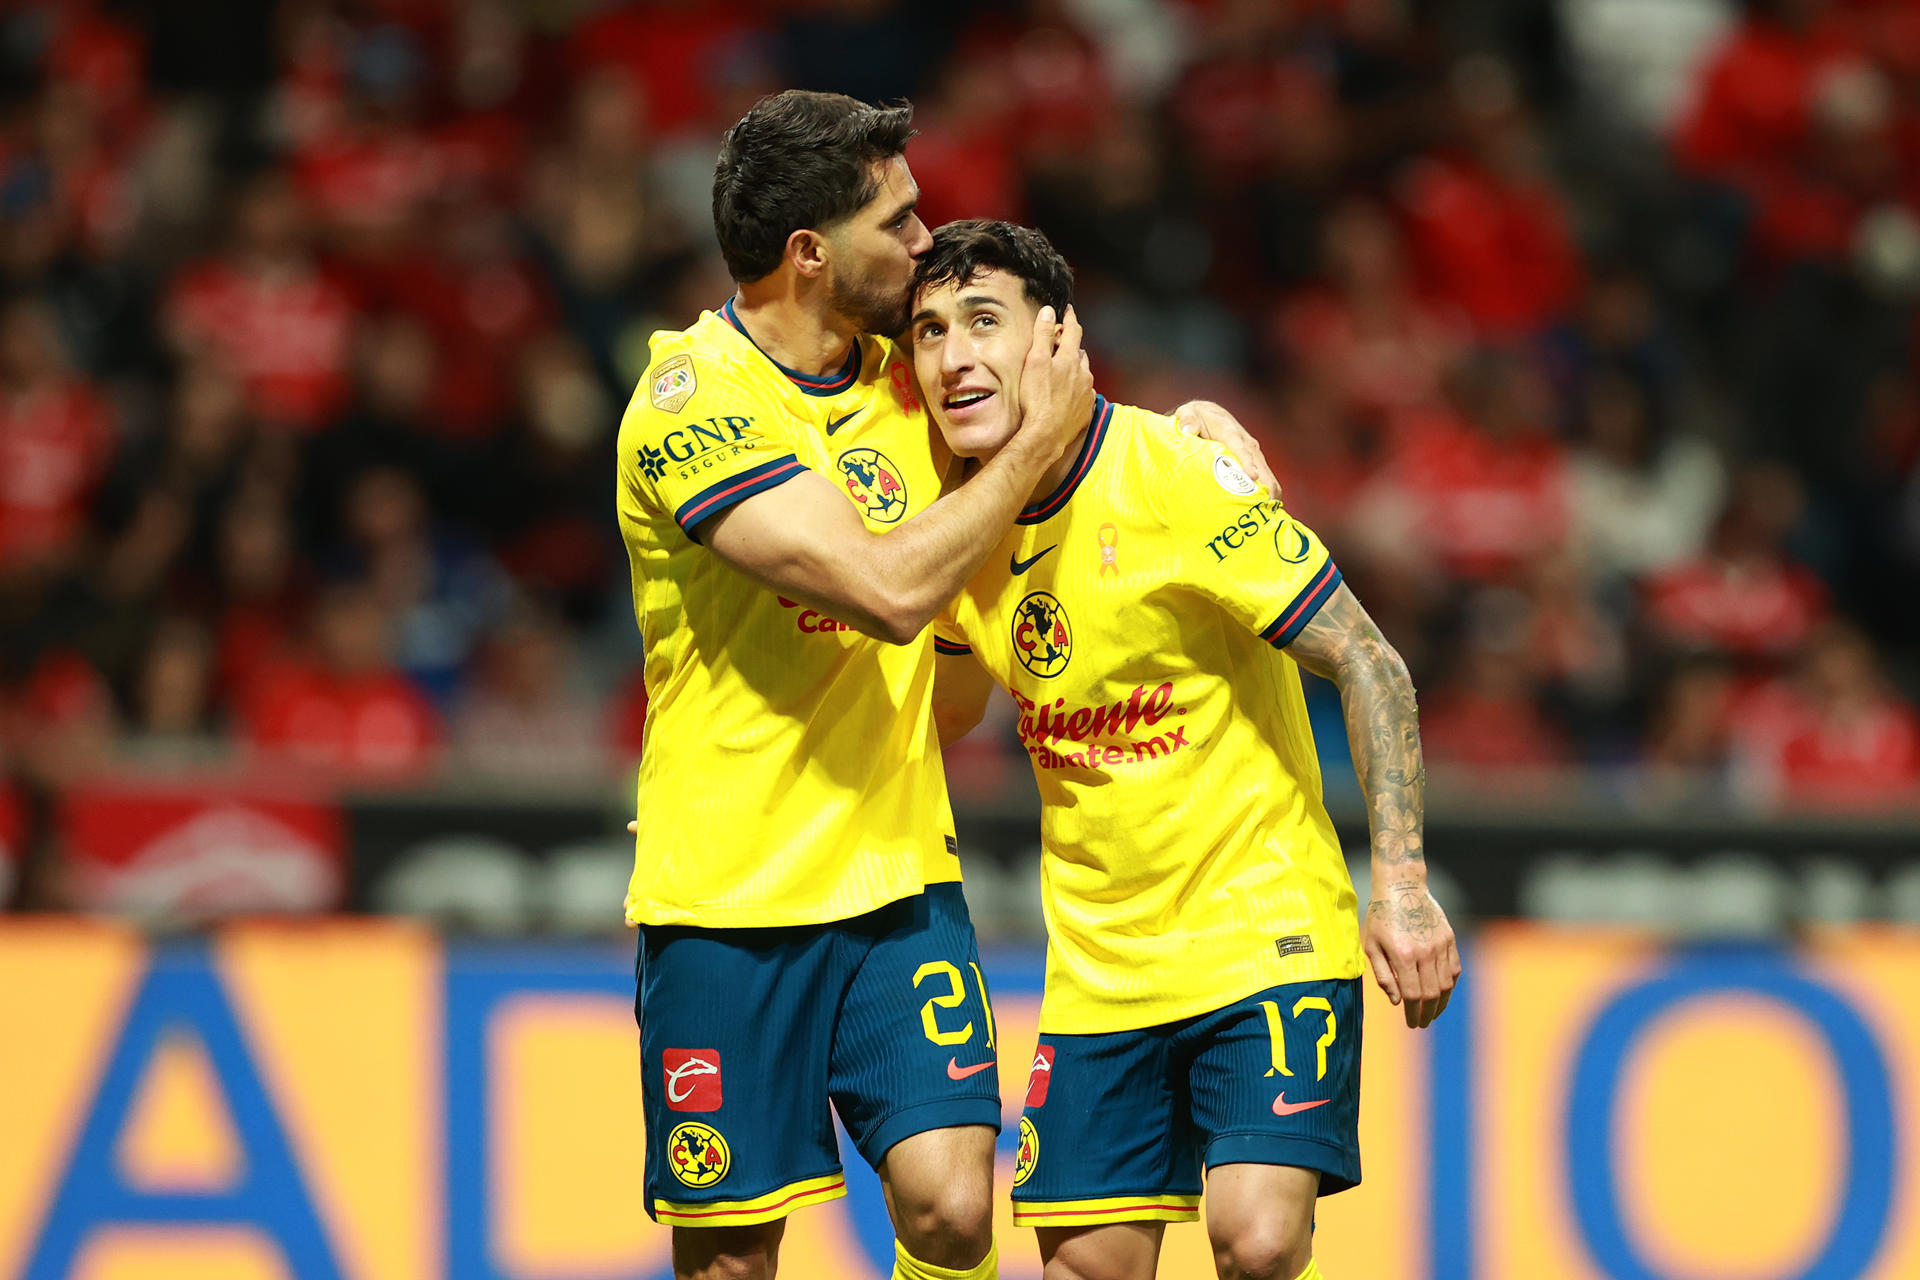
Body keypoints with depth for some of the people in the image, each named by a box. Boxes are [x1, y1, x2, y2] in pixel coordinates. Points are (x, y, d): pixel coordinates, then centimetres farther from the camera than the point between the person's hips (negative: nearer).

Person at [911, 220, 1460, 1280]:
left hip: (1262, 932, -5)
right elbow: (945, 706, 23)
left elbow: (1368, 666, -15)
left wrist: (1401, 885, -21)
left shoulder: (1173, 474, -16)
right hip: (1098, 969, 6)